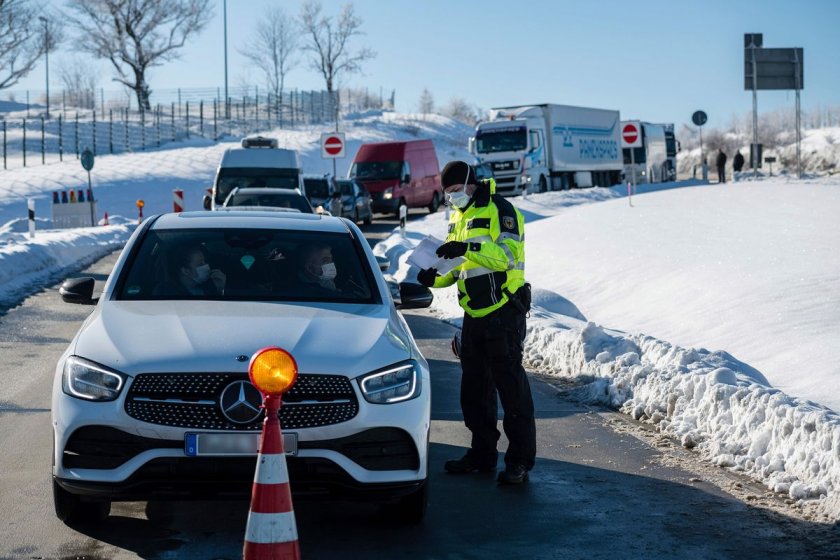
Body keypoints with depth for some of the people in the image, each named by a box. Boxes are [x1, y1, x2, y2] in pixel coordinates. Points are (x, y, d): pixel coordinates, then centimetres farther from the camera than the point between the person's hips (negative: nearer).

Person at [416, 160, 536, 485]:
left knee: (510, 384, -6)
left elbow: (508, 254, -24)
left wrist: (469, 248, -35)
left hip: (504, 311, -9)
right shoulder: (459, 218, 16)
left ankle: (520, 460, 0)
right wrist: (435, 278, 3)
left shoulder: (499, 210, -11)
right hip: (474, 314, 9)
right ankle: (482, 454, 23)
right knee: (474, 386, 13)